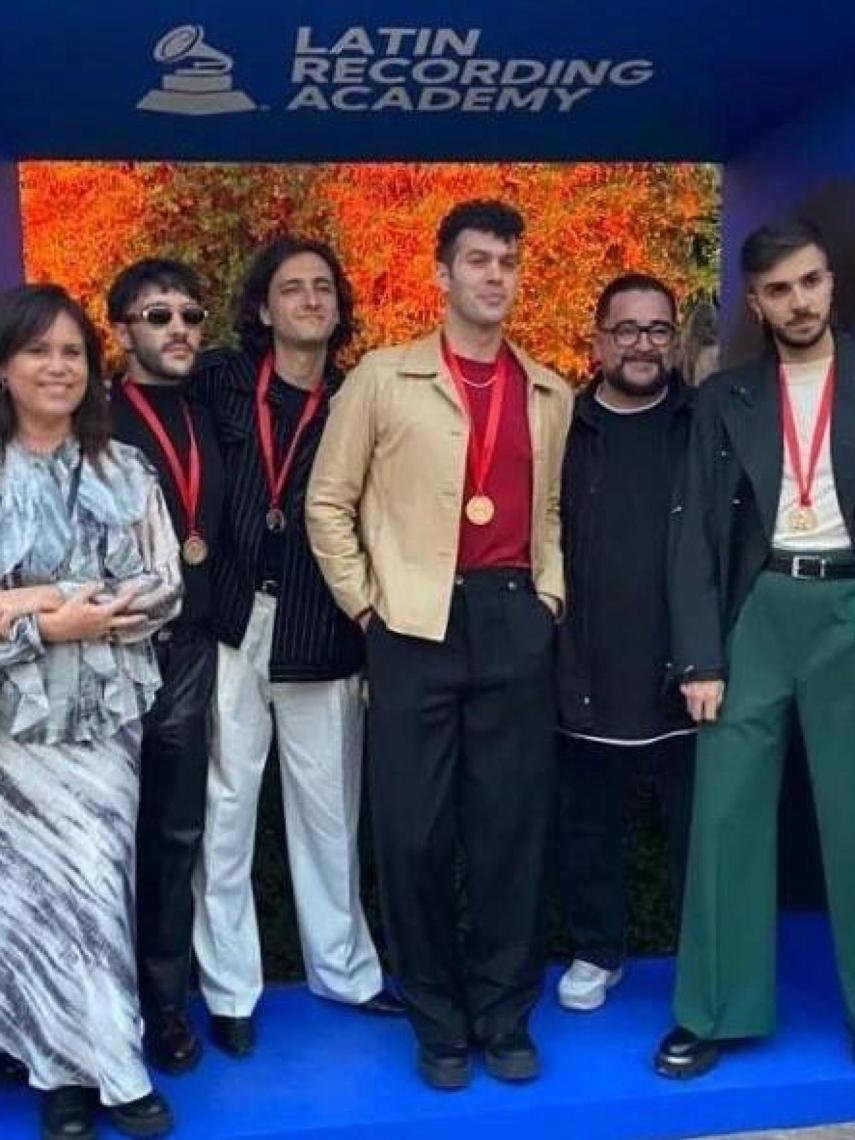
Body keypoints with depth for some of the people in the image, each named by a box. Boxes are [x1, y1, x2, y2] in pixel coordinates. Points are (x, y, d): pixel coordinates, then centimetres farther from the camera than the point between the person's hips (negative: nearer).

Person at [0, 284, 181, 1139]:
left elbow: (165, 588, -1)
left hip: (105, 712, 2)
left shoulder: (124, 471, 5)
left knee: (99, 877, 4)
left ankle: (69, 1060, 20)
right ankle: (101, 1063, 15)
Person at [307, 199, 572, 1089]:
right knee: (414, 832, 3)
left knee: (513, 827, 7)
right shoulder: (384, 376, 2)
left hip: (516, 623, 3)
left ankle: (505, 1016, 24)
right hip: (417, 623, -2)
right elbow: (327, 501, 4)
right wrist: (365, 605, 0)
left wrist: (548, 594, 10)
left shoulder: (550, 395, 12)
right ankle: (438, 1022, 21)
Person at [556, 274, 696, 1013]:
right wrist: (548, 642, 0)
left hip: (685, 673, -1)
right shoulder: (562, 428, 3)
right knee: (590, 828, 14)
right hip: (590, 674, 1)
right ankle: (597, 952, 32)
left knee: (698, 829, 9)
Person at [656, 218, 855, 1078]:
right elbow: (698, 531, 5)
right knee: (726, 814, 2)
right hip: (758, 611, 1)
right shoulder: (724, 398, 9)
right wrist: (700, 657, -3)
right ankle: (715, 1009, 14)